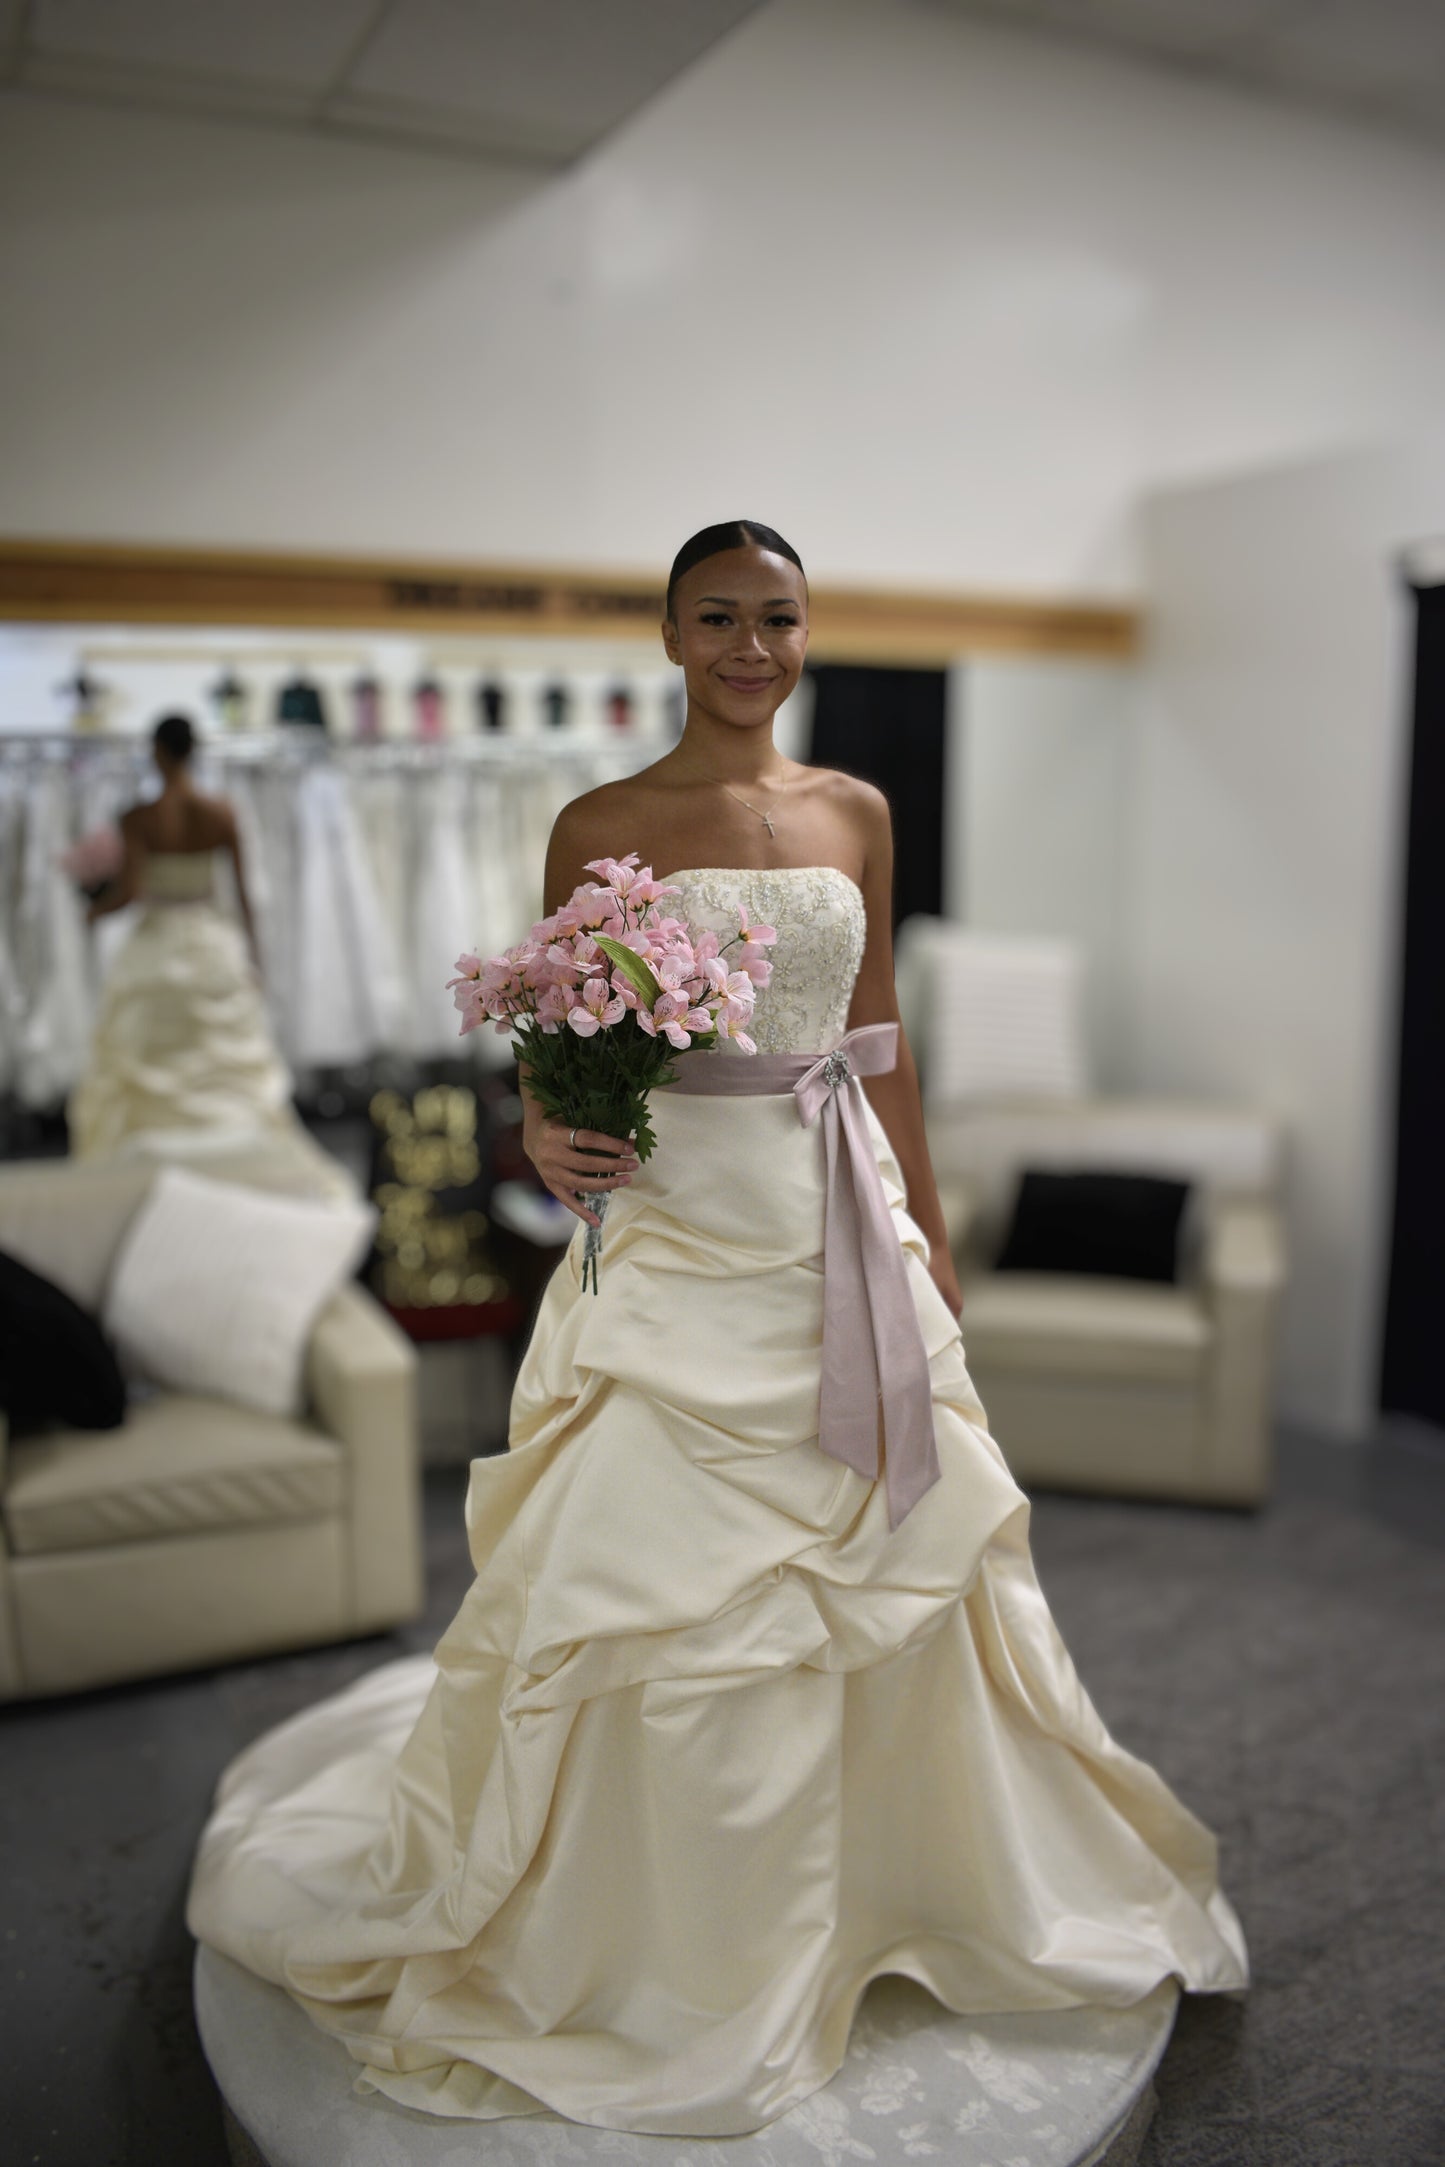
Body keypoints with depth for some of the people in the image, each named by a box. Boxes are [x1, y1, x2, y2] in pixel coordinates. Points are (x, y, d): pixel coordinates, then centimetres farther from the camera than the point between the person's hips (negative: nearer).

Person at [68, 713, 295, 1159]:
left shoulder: (138, 819, -12)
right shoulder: (221, 813, -4)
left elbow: (129, 889, -18)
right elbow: (242, 888, -1)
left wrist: (95, 909, 3)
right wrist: (251, 947, 9)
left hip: (158, 947, -2)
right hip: (215, 941, 2)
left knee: (145, 1069, 10)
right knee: (229, 1061, 11)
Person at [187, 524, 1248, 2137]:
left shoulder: (857, 813, 8)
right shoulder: (600, 827, -3)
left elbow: (880, 1036, 11)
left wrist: (930, 1225, 12)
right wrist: (545, 1132, -20)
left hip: (844, 1233, 4)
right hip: (683, 1232, -4)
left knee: (887, 1550, 13)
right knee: (657, 1573, 1)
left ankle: (905, 1868, 39)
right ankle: (654, 1942, 26)